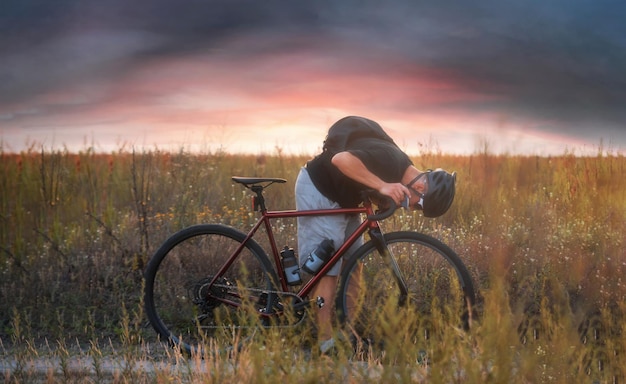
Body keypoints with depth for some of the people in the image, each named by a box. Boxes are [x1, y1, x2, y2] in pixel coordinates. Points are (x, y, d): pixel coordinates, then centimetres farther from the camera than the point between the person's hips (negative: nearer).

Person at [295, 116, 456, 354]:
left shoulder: (401, 169, 1)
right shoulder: (389, 160, -29)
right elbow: (341, 159, -41)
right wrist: (382, 185, -42)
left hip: (340, 198, 10)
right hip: (318, 190, -10)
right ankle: (326, 341, -11)